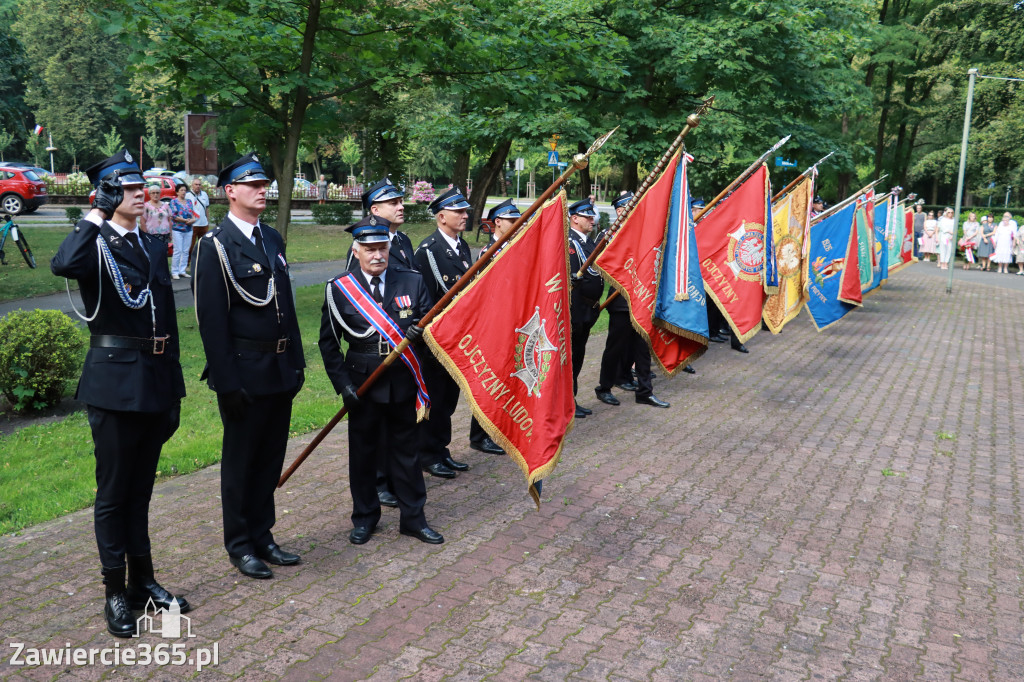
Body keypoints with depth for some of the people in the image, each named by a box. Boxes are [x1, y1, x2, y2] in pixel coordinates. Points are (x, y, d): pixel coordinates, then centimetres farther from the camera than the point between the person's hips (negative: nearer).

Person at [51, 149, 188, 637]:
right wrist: (96, 216, -19)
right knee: (114, 491, 5)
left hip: (155, 379, 6)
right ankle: (115, 592, 18)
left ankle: (142, 581, 28)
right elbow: (64, 265, -33)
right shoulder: (95, 244, -6)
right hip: (114, 381, -6)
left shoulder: (154, 246, 13)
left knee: (141, 487, 16)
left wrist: (173, 391, 14)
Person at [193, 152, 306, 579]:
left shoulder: (272, 238, 12)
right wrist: (227, 382, -17)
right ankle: (240, 545, 22)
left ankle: (262, 536, 29)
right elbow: (211, 320, -14)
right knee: (240, 460, 7)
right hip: (244, 371, -7)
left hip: (280, 369, 7)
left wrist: (297, 361, 12)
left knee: (271, 458, 15)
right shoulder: (215, 246, -11)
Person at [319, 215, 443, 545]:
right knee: (363, 451, 10)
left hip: (403, 382, 1)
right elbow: (328, 342, 1)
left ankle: (413, 518, 23)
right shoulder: (339, 289, -3)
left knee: (405, 450, 10)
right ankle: (365, 516, 28)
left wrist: (421, 330, -17)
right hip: (363, 383, -1)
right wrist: (342, 382, -8)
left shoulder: (412, 281, 0)